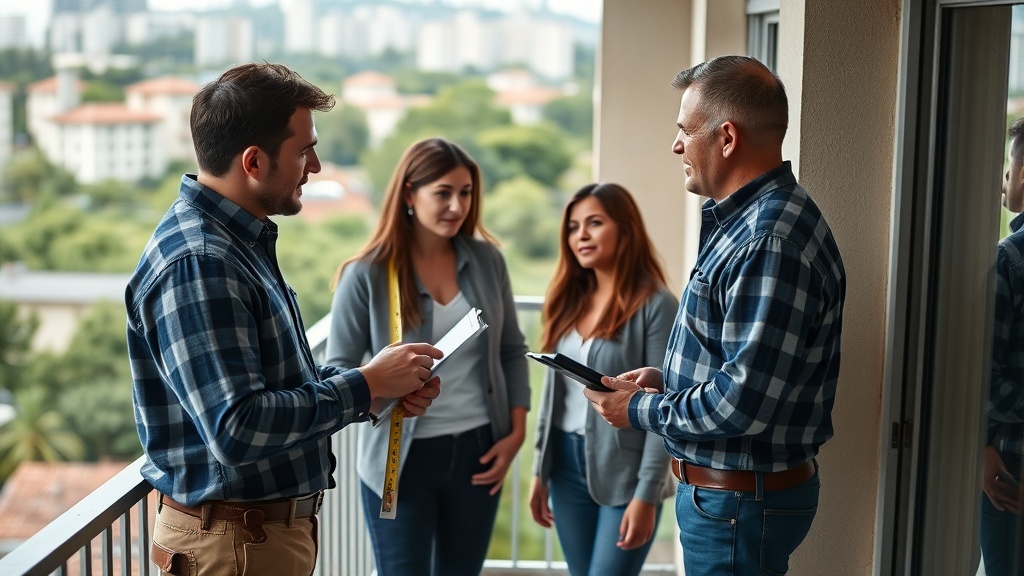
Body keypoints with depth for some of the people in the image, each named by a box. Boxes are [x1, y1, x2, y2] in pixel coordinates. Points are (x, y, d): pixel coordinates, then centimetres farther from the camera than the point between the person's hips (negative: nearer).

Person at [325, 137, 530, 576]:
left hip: (477, 449, 4)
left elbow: (512, 352, 9)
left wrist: (516, 432, 2)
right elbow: (338, 370, -6)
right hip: (401, 457, -3)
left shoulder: (487, 260, 1)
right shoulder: (366, 274, -9)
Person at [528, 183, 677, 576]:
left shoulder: (655, 304, -11)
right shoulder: (569, 300, 8)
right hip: (568, 465, 6)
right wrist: (541, 471, 10)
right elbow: (553, 390, 12)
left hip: (624, 470, -6)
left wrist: (647, 495, -17)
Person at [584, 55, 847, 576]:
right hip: (719, 489, 10)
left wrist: (641, 410, -14)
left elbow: (743, 402, -28)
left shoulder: (771, 242, -25)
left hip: (739, 506, -10)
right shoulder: (744, 220, 10)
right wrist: (666, 379, 6)